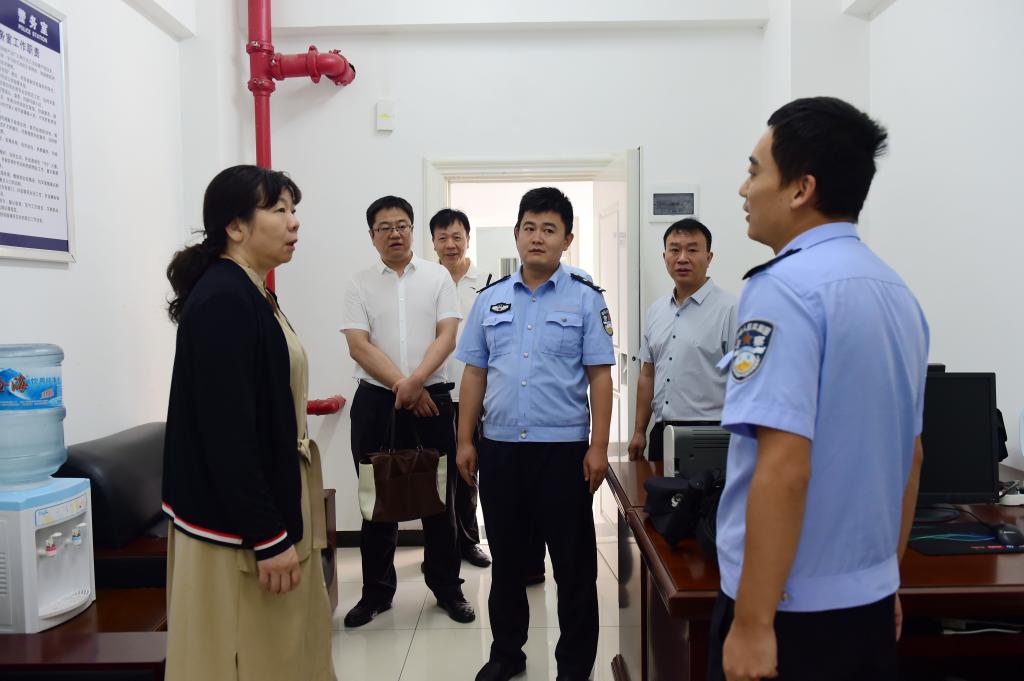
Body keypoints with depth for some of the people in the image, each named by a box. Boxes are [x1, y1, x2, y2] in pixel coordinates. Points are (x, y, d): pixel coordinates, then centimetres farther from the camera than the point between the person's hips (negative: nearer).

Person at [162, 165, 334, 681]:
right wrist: (267, 537, -20)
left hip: (272, 502, 9)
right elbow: (227, 434, -23)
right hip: (240, 524, -9)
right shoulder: (221, 300, -19)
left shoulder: (248, 295, 10)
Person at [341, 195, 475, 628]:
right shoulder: (360, 284, 5)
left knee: (439, 497, 7)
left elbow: (447, 337, -4)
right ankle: (376, 591, 23)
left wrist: (416, 380, -18)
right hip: (375, 401, 1)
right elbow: (358, 346, -5)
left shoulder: (438, 277, 5)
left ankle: (447, 587, 22)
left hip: (431, 398, 0)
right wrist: (402, 387, -13)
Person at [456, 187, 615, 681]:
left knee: (573, 564, 8)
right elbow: (474, 373, 9)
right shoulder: (490, 299, 8)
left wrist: (598, 447, -9)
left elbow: (599, 376, -4)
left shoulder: (585, 299, -1)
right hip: (499, 448, 3)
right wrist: (465, 440, 5)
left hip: (563, 448, -3)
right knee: (505, 559, 16)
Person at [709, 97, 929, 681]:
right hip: (868, 599, 8)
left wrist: (753, 622, -19)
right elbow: (910, 454, 13)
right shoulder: (897, 291, 7)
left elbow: (784, 467, -25)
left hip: (791, 606, -7)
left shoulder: (785, 288, -19)